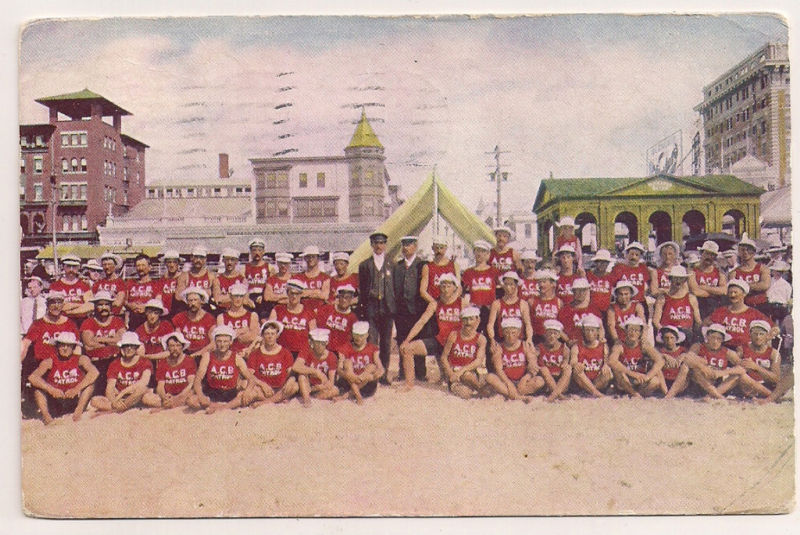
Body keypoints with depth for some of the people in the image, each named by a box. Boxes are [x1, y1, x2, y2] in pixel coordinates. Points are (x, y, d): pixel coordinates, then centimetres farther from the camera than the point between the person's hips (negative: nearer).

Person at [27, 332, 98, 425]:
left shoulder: (81, 359, -3)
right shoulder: (49, 362, -1)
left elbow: (94, 372, -22)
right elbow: (32, 377, -16)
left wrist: (76, 389, -29)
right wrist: (51, 390, -28)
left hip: (74, 401, -1)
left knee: (90, 379, -18)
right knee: (36, 384, -15)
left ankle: (79, 411, -21)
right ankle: (45, 415, -21)